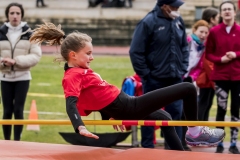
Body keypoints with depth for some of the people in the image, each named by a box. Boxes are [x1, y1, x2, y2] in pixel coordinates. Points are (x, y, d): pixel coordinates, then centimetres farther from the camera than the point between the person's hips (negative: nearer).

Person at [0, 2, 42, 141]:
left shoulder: (29, 34, -3)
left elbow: (36, 56, -7)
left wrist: (16, 61, -18)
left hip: (22, 77, -1)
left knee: (18, 110, -5)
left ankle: (17, 141, 3)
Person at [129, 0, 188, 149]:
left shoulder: (178, 21, 5)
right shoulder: (148, 22, -14)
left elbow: (184, 47, 16)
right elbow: (136, 51, -12)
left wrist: (183, 69, 8)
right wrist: (145, 74, -11)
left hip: (175, 78, 5)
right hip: (154, 79, -5)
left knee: (176, 113, 6)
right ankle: (147, 148, 12)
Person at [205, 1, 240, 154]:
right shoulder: (214, 31, 1)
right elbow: (208, 53, 3)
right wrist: (220, 59, -13)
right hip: (220, 76, -1)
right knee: (221, 109, -1)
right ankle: (220, 143, 5)